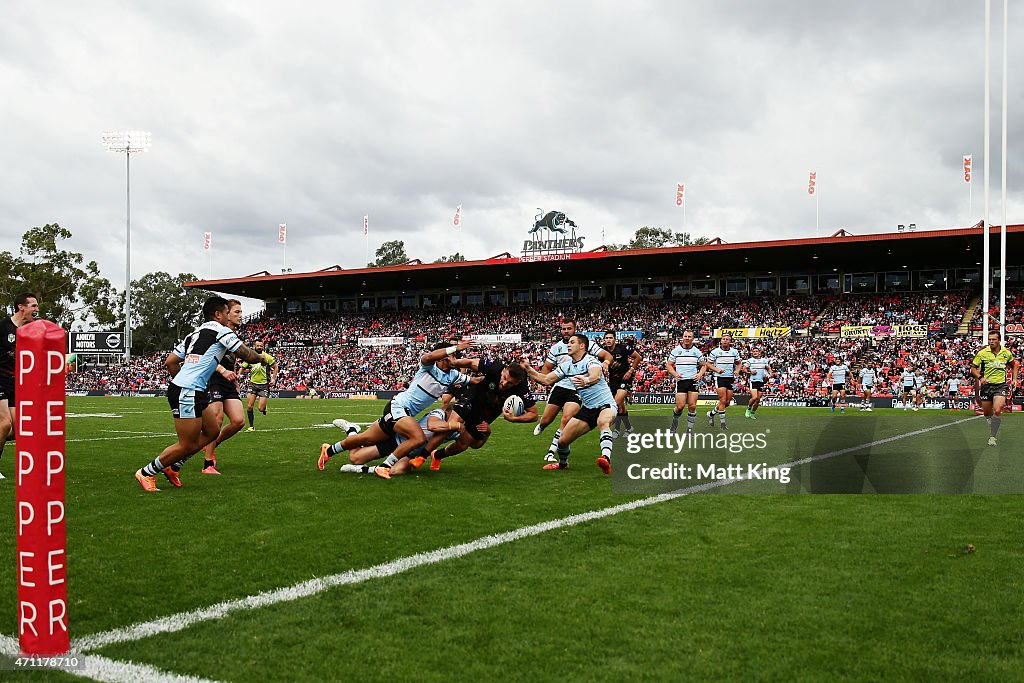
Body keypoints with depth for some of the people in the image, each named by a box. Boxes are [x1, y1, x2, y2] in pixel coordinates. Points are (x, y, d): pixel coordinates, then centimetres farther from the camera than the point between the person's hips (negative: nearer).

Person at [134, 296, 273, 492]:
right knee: (188, 445, -3)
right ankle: (146, 473, 11)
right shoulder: (221, 330, -4)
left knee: (213, 430, 15)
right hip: (187, 393, -10)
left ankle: (172, 466, 20)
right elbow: (248, 356, -4)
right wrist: (261, 357, 17)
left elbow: (170, 362, 18)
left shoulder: (194, 334, 20)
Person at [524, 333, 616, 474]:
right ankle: (562, 463, 36)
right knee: (562, 440, 3)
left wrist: (586, 381, -63)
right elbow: (546, 380, 11)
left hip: (605, 404, -7)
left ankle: (606, 459, -61)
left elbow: (596, 375, -40)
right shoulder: (567, 365, 7)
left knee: (603, 422, -42)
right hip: (588, 408, 7)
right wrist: (528, 368, 1)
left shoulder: (590, 361, -17)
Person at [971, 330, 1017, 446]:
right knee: (987, 413, 10)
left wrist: (1014, 379, 7)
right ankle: (992, 426, 44)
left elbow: (1013, 365, 20)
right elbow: (973, 368, 2)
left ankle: (992, 436, -10)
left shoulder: (1007, 353, 2)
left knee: (997, 411, -19)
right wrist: (980, 377, -16)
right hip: (986, 385, 1)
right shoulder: (982, 353, -4)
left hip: (1001, 385, -1)